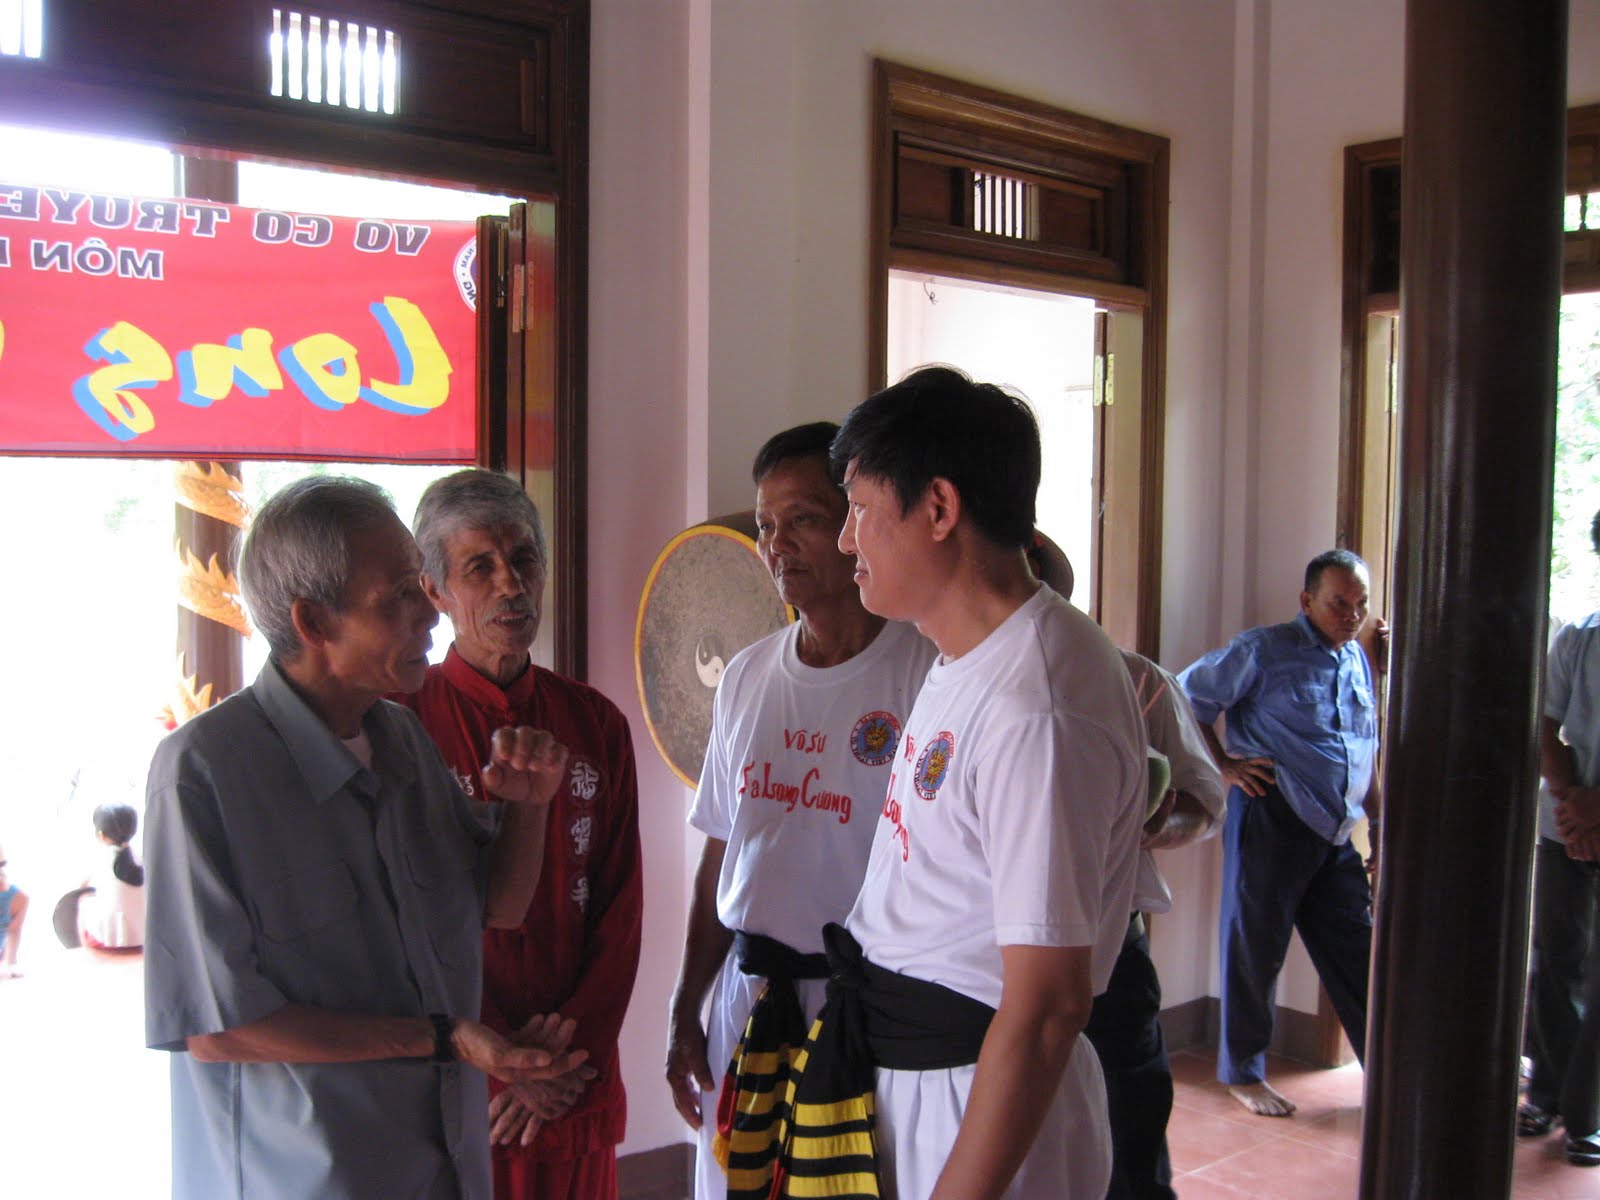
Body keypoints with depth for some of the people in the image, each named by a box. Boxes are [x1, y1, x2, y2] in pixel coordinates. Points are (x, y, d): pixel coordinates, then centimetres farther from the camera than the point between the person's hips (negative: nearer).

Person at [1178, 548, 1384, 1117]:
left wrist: (1379, 825, 16)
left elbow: (1368, 751, 21)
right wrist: (1223, 765, -8)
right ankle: (1242, 1072, 18)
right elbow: (1188, 695, -3)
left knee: (1358, 952, 10)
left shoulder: (1358, 660, 16)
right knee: (1254, 948, 4)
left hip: (1336, 834, 6)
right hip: (1271, 820, -6)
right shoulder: (1264, 650, -5)